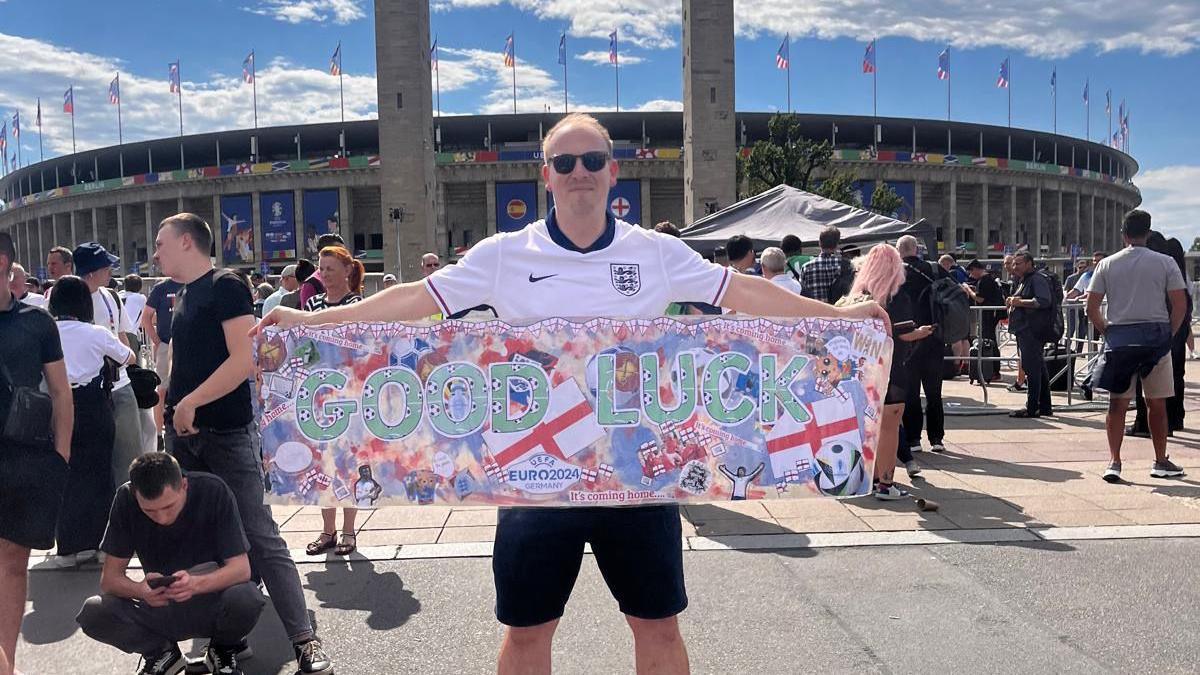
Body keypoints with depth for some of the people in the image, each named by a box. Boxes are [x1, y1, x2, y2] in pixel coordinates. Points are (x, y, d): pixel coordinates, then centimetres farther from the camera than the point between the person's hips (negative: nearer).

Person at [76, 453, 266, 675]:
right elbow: (110, 578, -12)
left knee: (245, 598, -34)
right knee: (93, 613, -23)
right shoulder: (125, 499, -14)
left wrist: (197, 584, -42)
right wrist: (140, 590, -35)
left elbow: (241, 568, -22)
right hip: (160, 605, 2)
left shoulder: (214, 492, -21)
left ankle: (223, 650, 0)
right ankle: (161, 652, 5)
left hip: (213, 597, -2)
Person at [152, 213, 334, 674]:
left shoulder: (226, 286, -8)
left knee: (261, 539, -8)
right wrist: (172, 406, 10)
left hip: (227, 434, -8)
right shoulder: (182, 295, 16)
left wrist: (191, 402, -18)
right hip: (184, 434, 8)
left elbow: (245, 360, -18)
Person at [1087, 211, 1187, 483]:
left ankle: (1114, 462, 2)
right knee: (1157, 402, 10)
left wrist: (1108, 333, 10)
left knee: (1117, 403, 6)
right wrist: (1169, 334, 7)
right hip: (1156, 336, 0)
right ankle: (1161, 462, 21)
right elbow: (1180, 305, -4)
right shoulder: (1165, 263, 0)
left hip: (1119, 337, 1)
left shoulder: (1107, 264, 2)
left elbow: (1092, 308, 0)